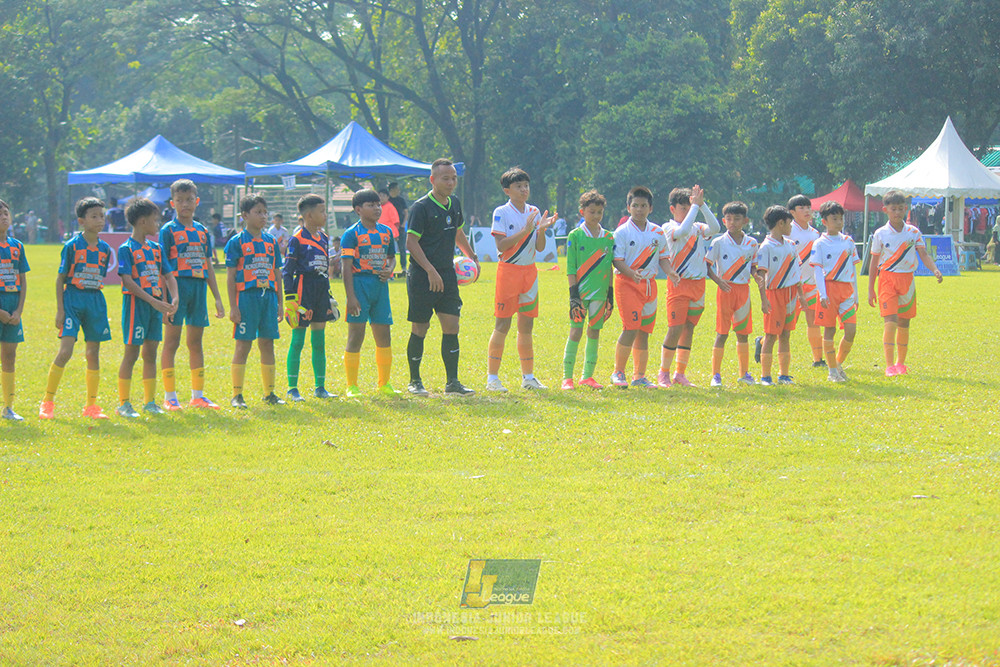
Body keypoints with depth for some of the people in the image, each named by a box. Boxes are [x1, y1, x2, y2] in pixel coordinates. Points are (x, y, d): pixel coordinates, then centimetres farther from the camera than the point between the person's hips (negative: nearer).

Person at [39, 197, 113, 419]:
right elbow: (60, 279, -5)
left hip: (95, 301, 5)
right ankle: (47, 403, -3)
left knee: (93, 353, 6)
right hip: (73, 299, -5)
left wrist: (98, 306, 14)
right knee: (65, 351, -13)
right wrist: (60, 309, -9)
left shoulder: (105, 249, 8)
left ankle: (91, 405, 13)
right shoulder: (72, 246, -7)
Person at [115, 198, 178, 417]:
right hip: (136, 304, -7)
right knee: (131, 353, -3)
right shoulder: (126, 249, -9)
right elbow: (128, 281, -16)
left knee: (150, 353, 10)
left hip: (156, 305, 7)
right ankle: (124, 403, 2)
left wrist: (174, 299, -6)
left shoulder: (156, 248, 13)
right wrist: (153, 301, -21)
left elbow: (169, 276, 13)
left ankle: (149, 401, 16)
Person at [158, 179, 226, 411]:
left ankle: (198, 395, 16)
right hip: (177, 286, -5)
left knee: (196, 343, 10)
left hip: (199, 287, 5)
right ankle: (170, 396, 1)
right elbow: (162, 267, -7)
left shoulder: (202, 231, 13)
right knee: (172, 341, -2)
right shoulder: (168, 231, -3)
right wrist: (165, 300, -14)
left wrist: (218, 298, 15)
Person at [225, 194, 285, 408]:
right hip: (246, 296, -5)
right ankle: (237, 395, 2)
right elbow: (230, 276, -4)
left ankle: (270, 393, 14)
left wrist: (279, 303, 13)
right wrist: (233, 307, -9)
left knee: (267, 344, 7)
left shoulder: (271, 242, 12)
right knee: (243, 345, -3)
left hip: (268, 296, 5)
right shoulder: (237, 243, -2)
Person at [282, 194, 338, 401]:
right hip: (303, 289, -7)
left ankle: (320, 387, 15)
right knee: (297, 341, -3)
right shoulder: (297, 240, -10)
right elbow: (287, 270, -10)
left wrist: (328, 294, 21)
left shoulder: (323, 237, 12)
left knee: (319, 341, 10)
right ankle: (292, 388, 2)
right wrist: (290, 298, -16)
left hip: (321, 290, 7)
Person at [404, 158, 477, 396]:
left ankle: (452, 382, 5)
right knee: (420, 329, 1)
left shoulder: (455, 204, 11)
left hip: (447, 274, 6)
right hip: (422, 277, -6)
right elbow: (411, 243, -15)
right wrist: (431, 271, -20)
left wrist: (471, 256, 21)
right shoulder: (421, 207, -11)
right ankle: (414, 381, 12)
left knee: (451, 327, 1)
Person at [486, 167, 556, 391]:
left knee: (526, 326, 9)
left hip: (529, 271, 5)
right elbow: (501, 246, -15)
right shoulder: (501, 213, -6)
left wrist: (541, 230, -10)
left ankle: (528, 377, 15)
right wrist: (525, 230, -21)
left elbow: (540, 247, 9)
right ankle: (492, 377, -2)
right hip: (509, 270, -5)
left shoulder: (534, 212, 10)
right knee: (502, 325, -6)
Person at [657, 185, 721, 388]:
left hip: (698, 284, 5)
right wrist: (695, 206, -18)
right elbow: (683, 230, -24)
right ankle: (664, 373, 1)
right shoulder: (669, 227, -3)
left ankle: (680, 374, 14)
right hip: (679, 285, -5)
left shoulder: (698, 227, 12)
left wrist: (702, 205, -10)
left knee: (689, 329, 7)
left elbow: (715, 228, -6)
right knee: (675, 329, -10)